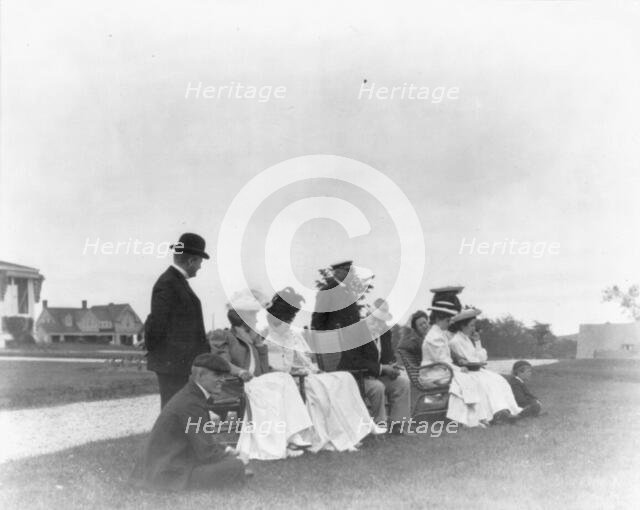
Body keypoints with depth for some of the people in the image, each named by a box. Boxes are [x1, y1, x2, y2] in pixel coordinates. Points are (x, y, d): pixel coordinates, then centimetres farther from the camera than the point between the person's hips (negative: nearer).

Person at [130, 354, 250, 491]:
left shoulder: (188, 395, 10)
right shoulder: (191, 404, -21)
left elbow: (203, 441, 22)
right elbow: (207, 453, -20)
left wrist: (226, 450, 10)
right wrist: (239, 461, -6)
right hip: (171, 473, -11)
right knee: (236, 466, -19)